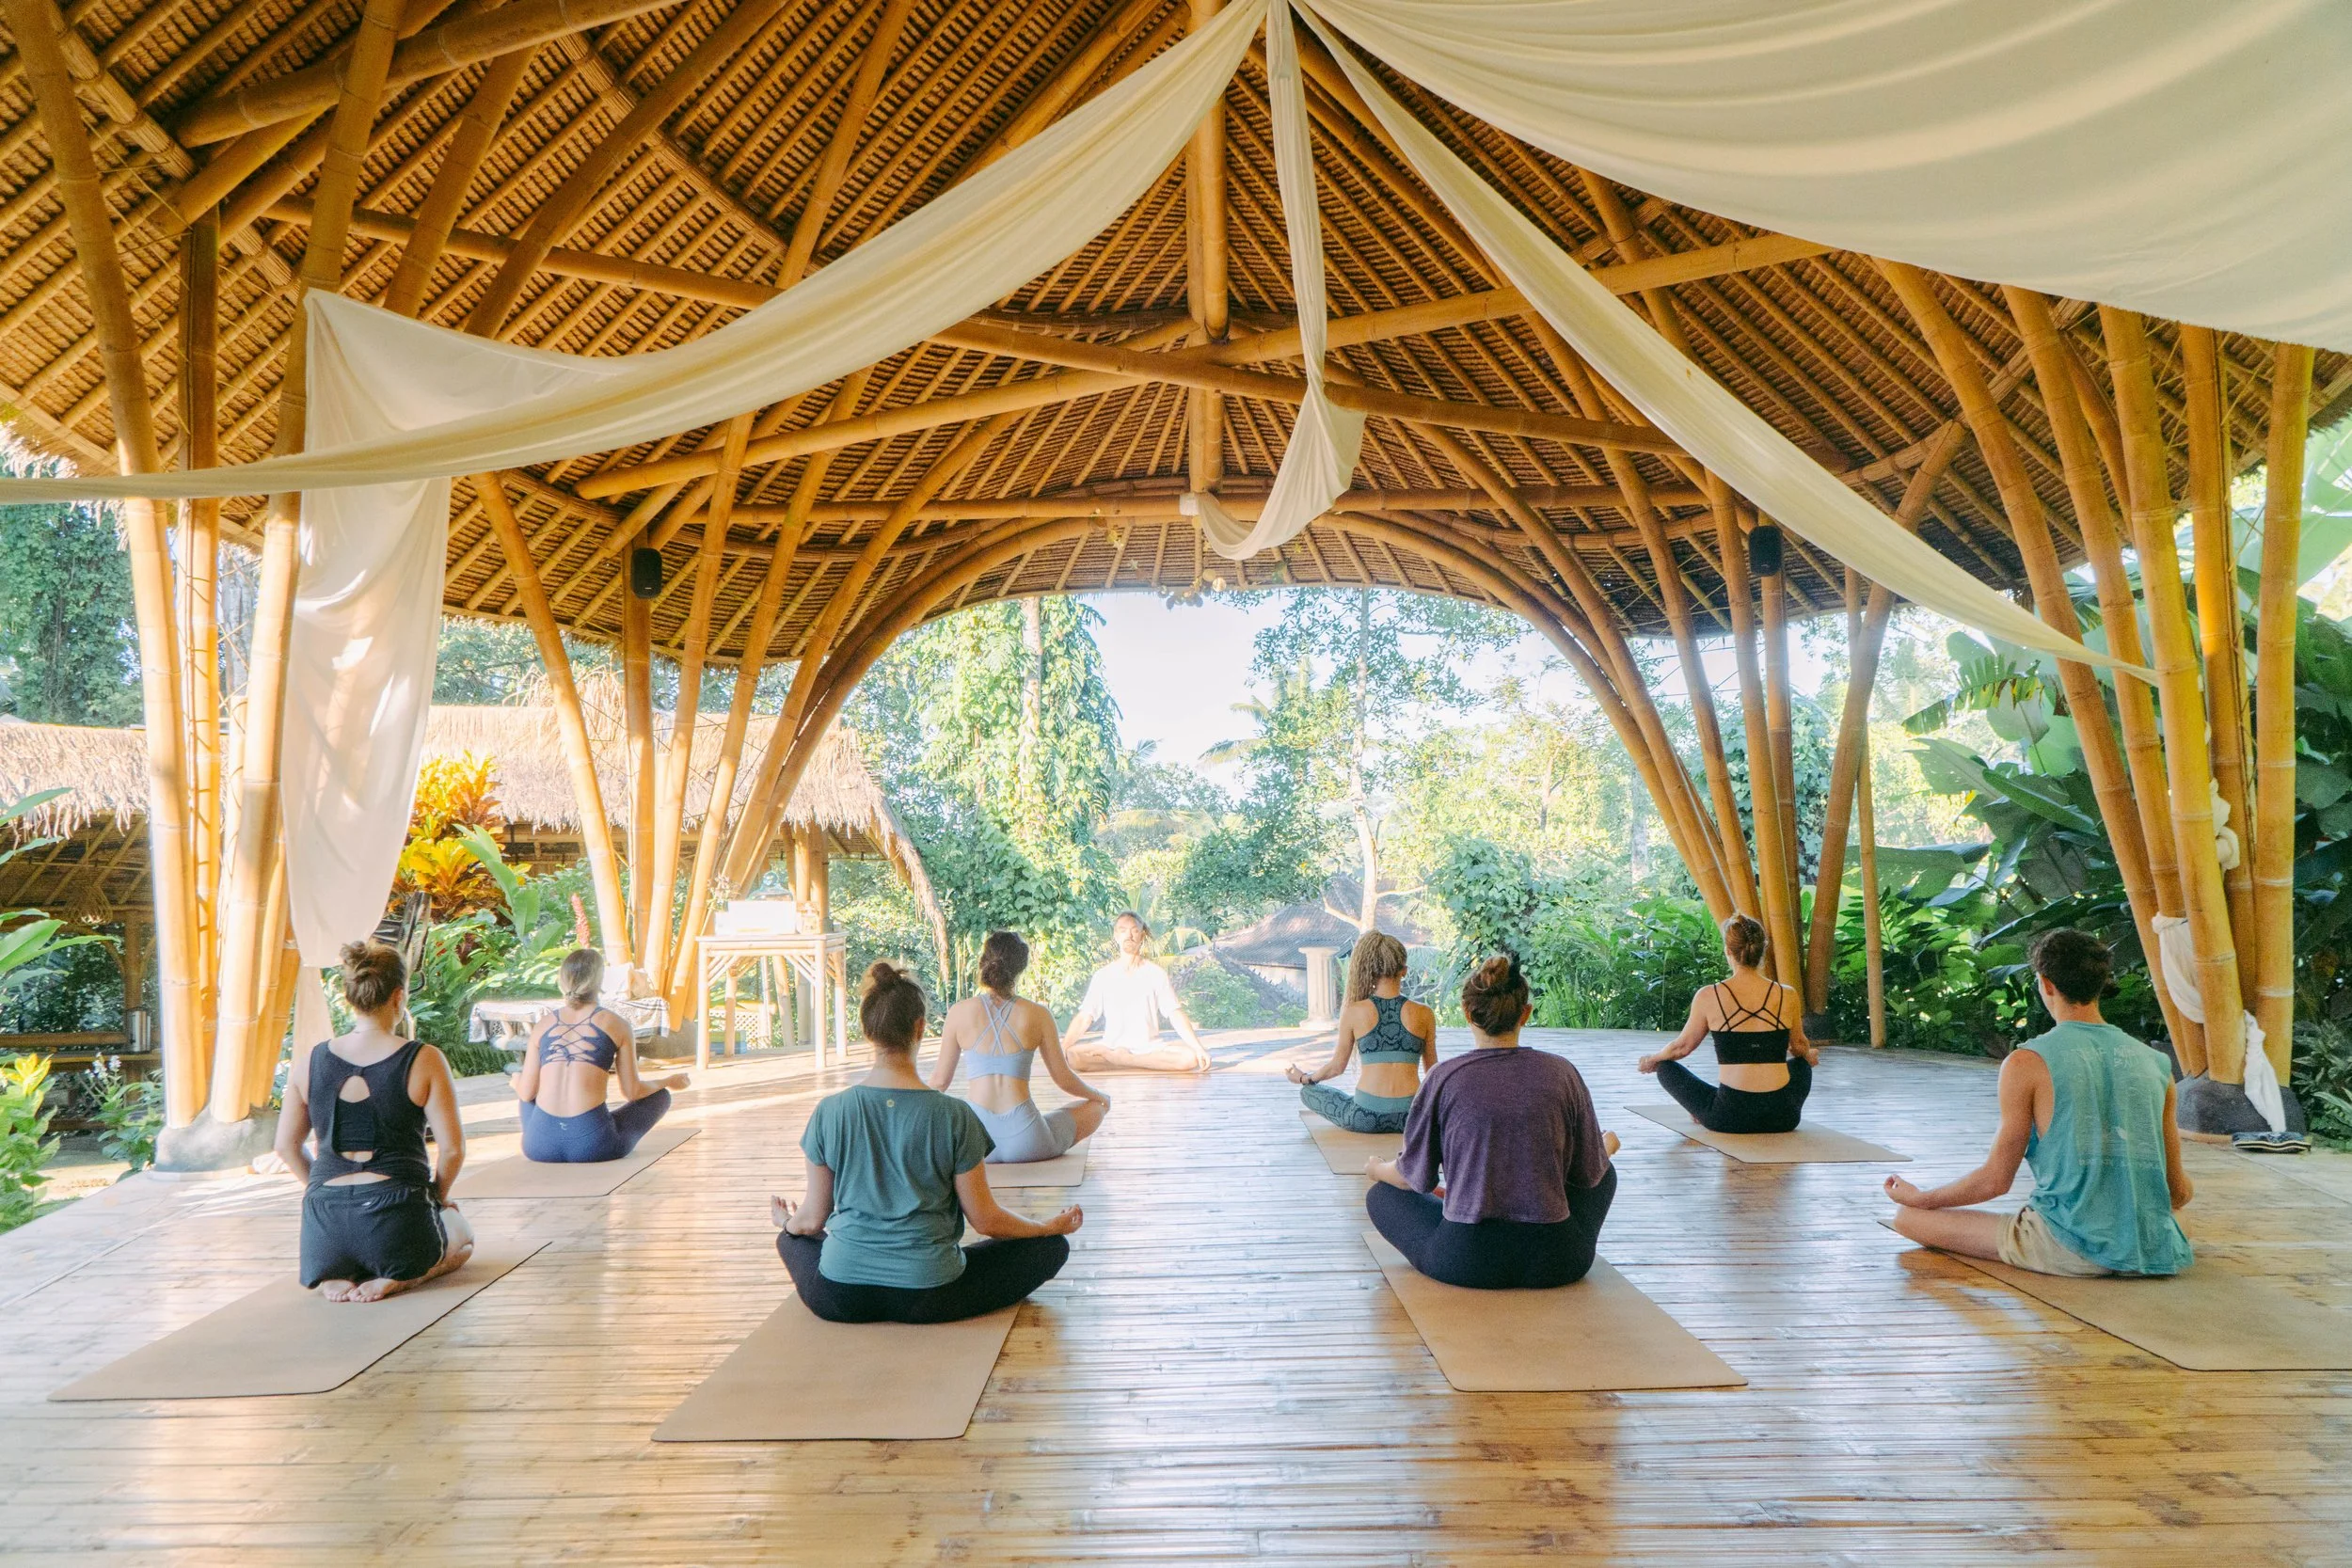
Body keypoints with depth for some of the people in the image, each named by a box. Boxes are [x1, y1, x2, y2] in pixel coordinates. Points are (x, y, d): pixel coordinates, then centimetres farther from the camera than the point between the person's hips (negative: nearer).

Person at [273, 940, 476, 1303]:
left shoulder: (310, 1062, 0)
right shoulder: (424, 1061, -11)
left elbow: (287, 1145, 9)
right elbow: (452, 1147, -10)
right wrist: (436, 1196, 9)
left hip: (326, 1225, 4)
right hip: (397, 1223, -4)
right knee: (462, 1237, 32)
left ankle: (333, 1278, 5)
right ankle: (397, 1278, -1)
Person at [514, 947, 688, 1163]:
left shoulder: (544, 1025, 11)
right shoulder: (617, 1024, 3)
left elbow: (526, 1093, 11)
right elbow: (632, 1092, 7)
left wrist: (516, 1081, 35)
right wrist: (669, 1081, 26)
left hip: (540, 1145, 2)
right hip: (592, 1145, -2)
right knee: (660, 1094, 24)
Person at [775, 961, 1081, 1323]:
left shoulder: (829, 1112, -8)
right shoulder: (955, 1116, -15)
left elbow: (812, 1219, 2)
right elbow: (985, 1219, -7)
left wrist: (786, 1221, 27)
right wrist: (1052, 1226, 11)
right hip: (927, 1299, -2)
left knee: (792, 1238, 33)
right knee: (1052, 1246, 9)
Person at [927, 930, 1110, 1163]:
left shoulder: (959, 1012, 0)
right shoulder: (1038, 1015, -2)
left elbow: (940, 1080, 7)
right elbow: (1064, 1079, 6)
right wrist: (1099, 1096, 27)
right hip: (1023, 1141, -1)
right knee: (1095, 1108, 23)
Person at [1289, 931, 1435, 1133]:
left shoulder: (1353, 1012, -2)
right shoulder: (1424, 1014, 1)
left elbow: (1337, 1066, 7)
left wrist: (1303, 1078, 27)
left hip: (1365, 1117, -2)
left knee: (1307, 1093, 23)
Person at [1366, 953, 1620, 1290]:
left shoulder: (1445, 1077, -8)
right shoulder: (1561, 1072, -4)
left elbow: (1416, 1176, 1)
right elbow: (1589, 1174, 6)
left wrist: (1376, 1169, 24)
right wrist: (1607, 1148, 30)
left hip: (1465, 1261, -2)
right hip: (1555, 1263, 2)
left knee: (1381, 1195, 24)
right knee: (1605, 1174, 31)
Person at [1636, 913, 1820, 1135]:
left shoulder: (1709, 997, -7)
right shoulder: (1787, 996, -1)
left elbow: (1681, 1047, 5)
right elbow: (1799, 1048, 16)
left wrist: (1651, 1059, 26)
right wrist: (1810, 1056, 41)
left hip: (1729, 1118, -3)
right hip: (1782, 1118, 3)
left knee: (1666, 1068, 18)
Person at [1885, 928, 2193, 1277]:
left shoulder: (2027, 1063, -10)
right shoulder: (2155, 1063, 3)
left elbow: (1995, 1180, -6)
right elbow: (2178, 1192, 11)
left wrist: (1917, 1197, 11)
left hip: (2071, 1252, -4)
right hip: (2152, 1253, 4)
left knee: (1908, 1217, 4)